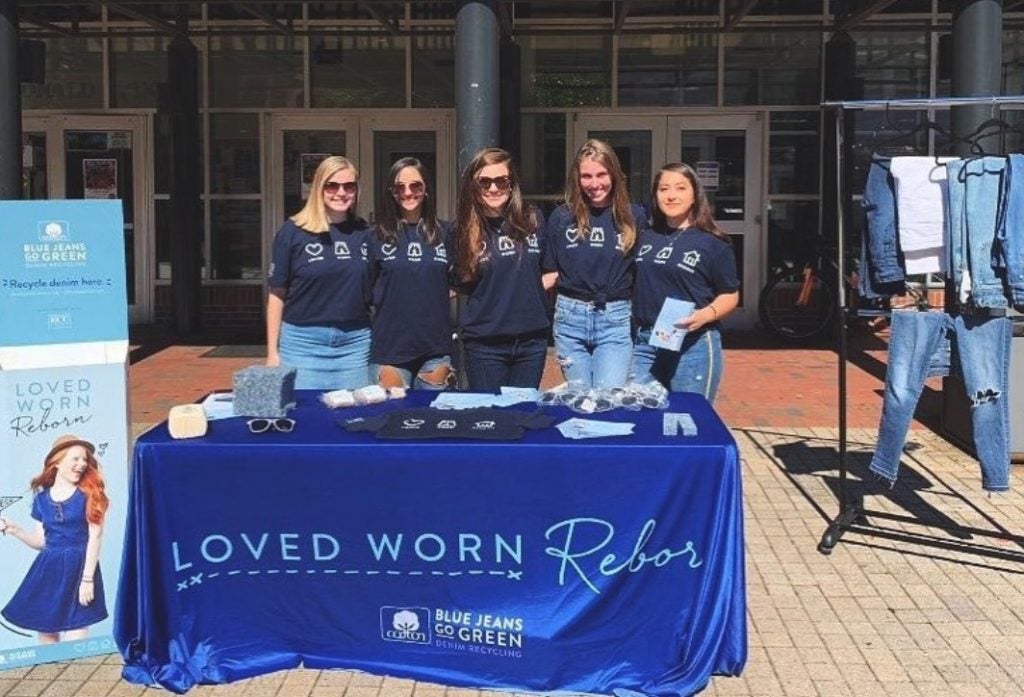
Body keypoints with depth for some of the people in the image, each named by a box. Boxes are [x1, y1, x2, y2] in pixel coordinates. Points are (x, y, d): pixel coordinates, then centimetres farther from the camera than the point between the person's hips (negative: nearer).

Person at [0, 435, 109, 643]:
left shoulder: (89, 494, -2)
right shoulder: (41, 498, 9)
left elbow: (95, 537, -6)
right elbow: (42, 541, 14)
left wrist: (87, 578, -12)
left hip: (78, 568, -4)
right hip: (48, 570, 4)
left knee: (75, 645, -10)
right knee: (45, 635, 5)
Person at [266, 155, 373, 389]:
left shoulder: (365, 233, 6)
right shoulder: (293, 232, -1)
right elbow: (277, 294, 2)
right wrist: (272, 352, -1)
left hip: (355, 343, 2)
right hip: (303, 342, -2)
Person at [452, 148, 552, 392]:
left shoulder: (533, 220, 2)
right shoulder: (464, 229, -2)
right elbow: (461, 285, 5)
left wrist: (528, 287, 5)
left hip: (531, 339, 2)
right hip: (485, 342, -2)